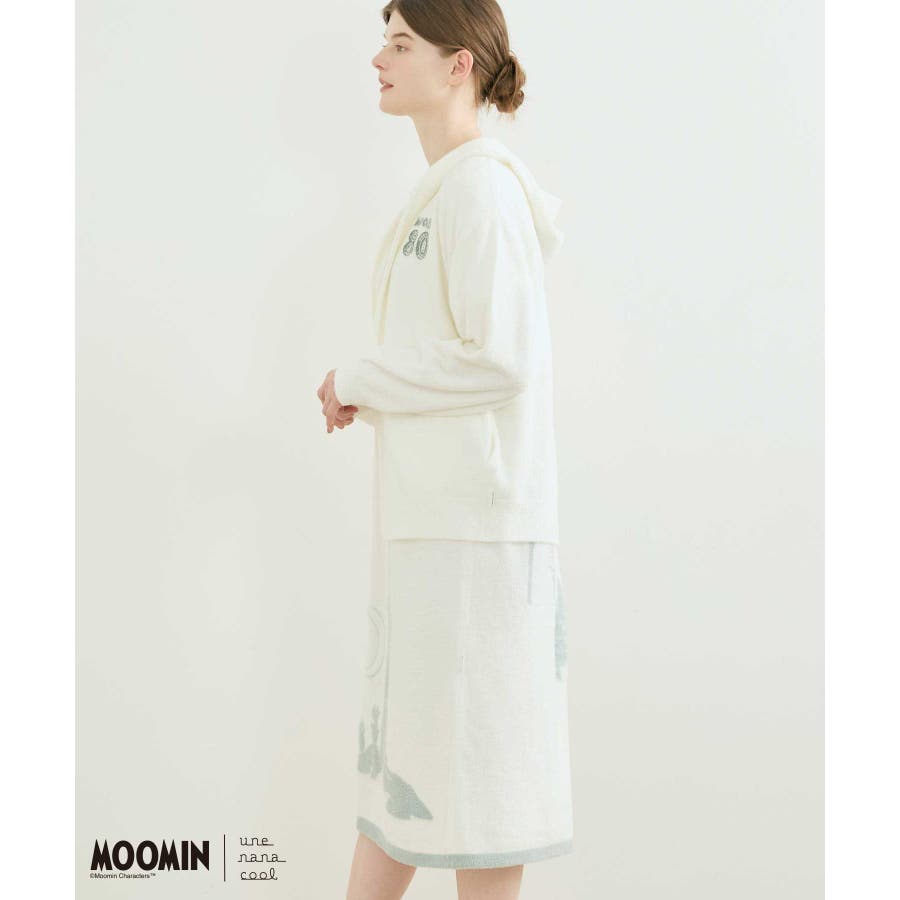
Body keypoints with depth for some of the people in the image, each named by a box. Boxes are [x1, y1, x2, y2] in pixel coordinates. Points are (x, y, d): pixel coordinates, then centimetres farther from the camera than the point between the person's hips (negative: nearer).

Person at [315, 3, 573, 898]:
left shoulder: (483, 185, -13)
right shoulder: (443, 191, 17)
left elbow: (501, 359, -21)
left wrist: (359, 381, -10)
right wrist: (366, 393, 7)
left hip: (476, 514, -10)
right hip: (426, 512, 10)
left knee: (476, 745, 1)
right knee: (400, 734, 16)